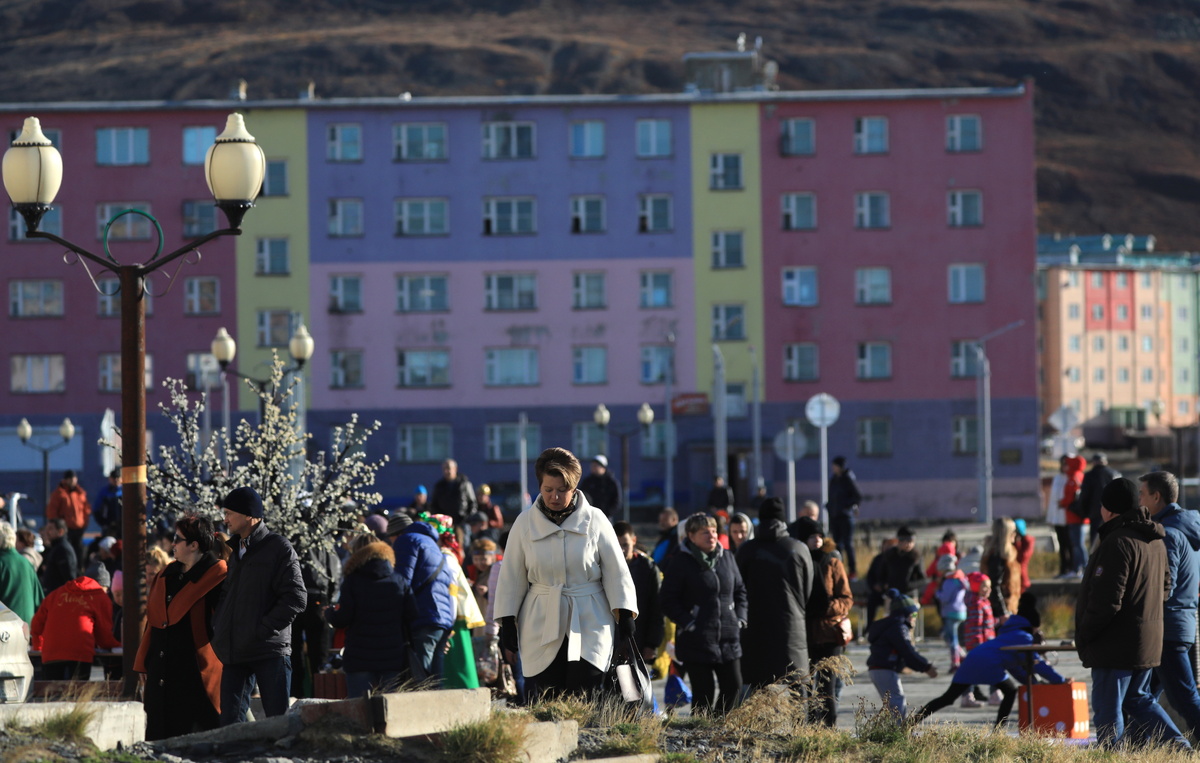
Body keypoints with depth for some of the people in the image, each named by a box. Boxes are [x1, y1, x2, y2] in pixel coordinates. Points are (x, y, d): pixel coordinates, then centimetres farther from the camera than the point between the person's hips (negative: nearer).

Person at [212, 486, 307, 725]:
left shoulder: (278, 548, -5)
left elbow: (296, 598, -12)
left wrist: (263, 630, -16)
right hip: (234, 654, 7)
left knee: (279, 720, -4)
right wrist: (218, 629, 9)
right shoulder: (233, 550, 18)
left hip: (270, 652, -7)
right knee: (230, 720, 3)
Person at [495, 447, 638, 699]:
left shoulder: (595, 521, 2)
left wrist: (624, 616, -1)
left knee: (583, 699, -13)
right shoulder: (525, 523, 6)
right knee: (550, 699, -5)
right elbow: (512, 576, 10)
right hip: (542, 627, 1)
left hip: (589, 624, -1)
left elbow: (615, 571, 5)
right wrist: (507, 622, 6)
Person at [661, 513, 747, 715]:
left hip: (728, 637, 5)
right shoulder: (681, 562, -5)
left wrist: (739, 619, 8)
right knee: (704, 692, -5)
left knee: (733, 686, 4)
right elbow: (667, 600, -5)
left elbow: (740, 590, 20)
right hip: (697, 640, -5)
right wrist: (687, 622, -12)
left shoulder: (726, 558, 10)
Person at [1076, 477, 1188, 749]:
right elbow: (1165, 586, 22)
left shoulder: (1118, 543, -18)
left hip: (1116, 644, -9)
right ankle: (1179, 747, 11)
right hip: (1149, 641, 9)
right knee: (1137, 699, 19)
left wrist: (1084, 635, -11)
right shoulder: (1156, 541, 12)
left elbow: (1105, 601, -22)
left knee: (1107, 706, -2)